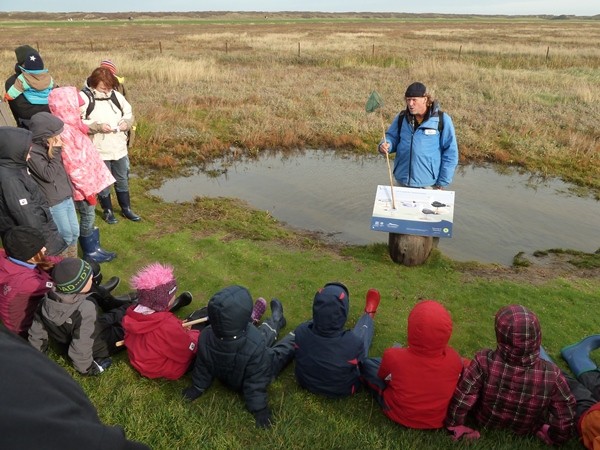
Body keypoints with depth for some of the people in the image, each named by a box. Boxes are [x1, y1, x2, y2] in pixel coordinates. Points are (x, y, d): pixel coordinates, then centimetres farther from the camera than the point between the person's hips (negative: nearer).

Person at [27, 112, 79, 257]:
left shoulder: (49, 147, 8)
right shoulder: (32, 152, -18)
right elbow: (48, 175, -22)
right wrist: (56, 152, -19)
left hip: (66, 197, 8)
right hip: (53, 202, -8)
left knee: (75, 232, 15)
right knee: (66, 236, 0)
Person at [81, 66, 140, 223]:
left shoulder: (116, 96, 0)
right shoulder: (85, 98, -13)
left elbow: (129, 114, 11)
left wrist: (126, 122, -10)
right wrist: (98, 126, -24)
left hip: (119, 148, 4)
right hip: (98, 150, -4)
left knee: (122, 180, 17)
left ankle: (126, 208, 34)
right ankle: (107, 210, 29)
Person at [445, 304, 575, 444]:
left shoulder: (484, 362, -39)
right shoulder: (552, 375, -36)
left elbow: (458, 403, -29)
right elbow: (564, 422, -22)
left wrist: (456, 427, -9)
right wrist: (556, 437, 0)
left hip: (485, 423, 0)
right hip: (525, 432, 1)